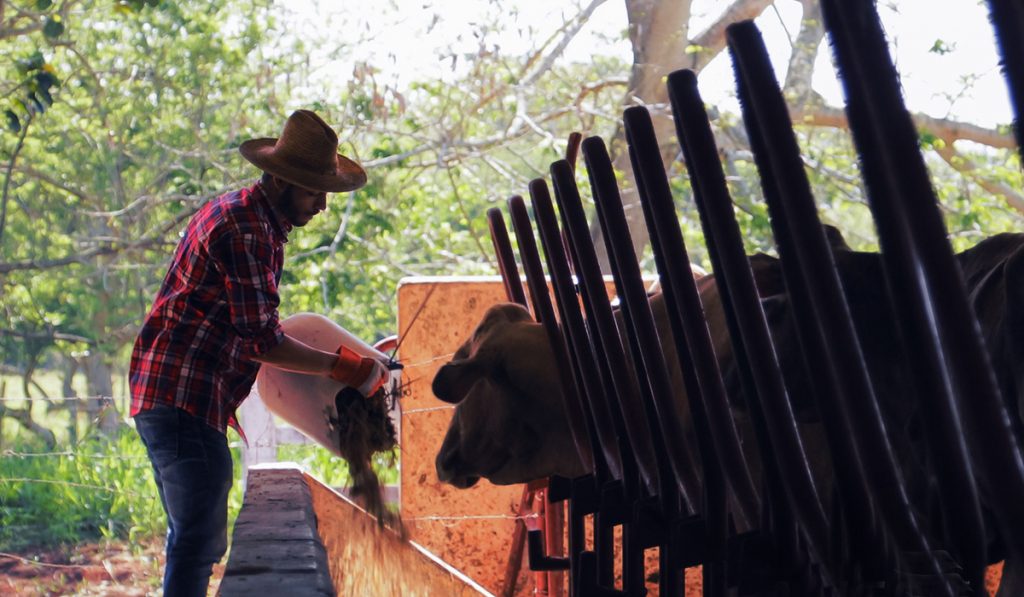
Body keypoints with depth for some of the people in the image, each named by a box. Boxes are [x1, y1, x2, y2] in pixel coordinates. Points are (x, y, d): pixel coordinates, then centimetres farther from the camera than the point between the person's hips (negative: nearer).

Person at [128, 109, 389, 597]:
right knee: (200, 541, -10)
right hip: (184, 396, -11)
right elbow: (264, 341, -17)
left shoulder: (250, 217, 18)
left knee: (192, 538, 17)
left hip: (165, 394, 11)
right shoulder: (246, 231, -16)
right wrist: (345, 367, -11)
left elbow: (250, 328, 26)